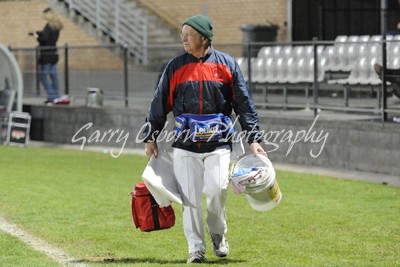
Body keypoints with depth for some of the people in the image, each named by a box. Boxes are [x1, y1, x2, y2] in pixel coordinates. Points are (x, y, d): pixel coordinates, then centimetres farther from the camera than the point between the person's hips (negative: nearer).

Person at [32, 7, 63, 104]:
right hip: (54, 54, 9)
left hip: (46, 55, -9)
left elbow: (45, 39, -23)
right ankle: (55, 96, 12)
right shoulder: (56, 26, 11)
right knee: (53, 75, 11)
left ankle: (51, 96, -9)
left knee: (44, 77, -3)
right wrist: (39, 33, 7)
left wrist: (37, 37, -5)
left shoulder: (48, 25, -16)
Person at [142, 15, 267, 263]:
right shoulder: (175, 66, 6)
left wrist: (254, 139, -2)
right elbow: (160, 103, 11)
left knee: (217, 189, -16)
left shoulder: (227, 64, 3)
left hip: (218, 143, -2)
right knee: (189, 198, -1)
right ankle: (196, 249, 9)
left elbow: (245, 103, 4)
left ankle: (218, 233, 11)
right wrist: (150, 138, 7)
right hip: (185, 145, 2)